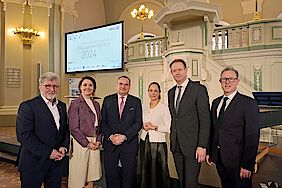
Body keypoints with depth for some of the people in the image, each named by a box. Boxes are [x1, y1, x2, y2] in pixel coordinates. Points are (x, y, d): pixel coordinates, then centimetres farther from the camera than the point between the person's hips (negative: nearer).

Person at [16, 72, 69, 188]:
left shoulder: (62, 106, 10)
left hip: (56, 161, 5)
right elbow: (24, 135, -18)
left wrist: (64, 147, -4)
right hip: (34, 163, -5)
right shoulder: (27, 106, -10)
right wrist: (48, 152, -18)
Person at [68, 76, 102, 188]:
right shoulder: (75, 104, -5)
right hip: (81, 143, -5)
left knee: (91, 177, 10)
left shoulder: (96, 104, 13)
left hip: (95, 144, 5)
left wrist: (98, 140, 1)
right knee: (79, 178, 3)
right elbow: (74, 128, -9)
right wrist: (87, 143, -11)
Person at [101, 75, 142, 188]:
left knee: (129, 176, 8)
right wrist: (110, 136, -11)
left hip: (129, 144, -1)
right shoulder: (108, 100, 8)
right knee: (110, 175, 7)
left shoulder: (136, 102, 4)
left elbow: (138, 123, -2)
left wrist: (124, 136, -13)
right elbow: (103, 122, 4)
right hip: (110, 143, 1)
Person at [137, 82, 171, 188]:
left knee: (157, 171, 2)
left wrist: (155, 127, -18)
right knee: (144, 170, 11)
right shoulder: (144, 107, 10)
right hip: (144, 142, 5)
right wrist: (143, 127, -3)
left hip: (158, 143, -4)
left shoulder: (164, 107, -5)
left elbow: (168, 128, -8)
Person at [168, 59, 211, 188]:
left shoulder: (199, 89, -8)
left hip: (192, 145, -6)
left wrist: (202, 146, -16)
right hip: (176, 145, 6)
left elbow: (205, 120, -11)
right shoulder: (171, 92, 13)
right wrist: (172, 139, 11)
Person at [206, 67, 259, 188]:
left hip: (237, 160, -5)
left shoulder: (248, 103, -11)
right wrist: (209, 152, 8)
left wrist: (247, 165, -16)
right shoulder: (216, 102, 9)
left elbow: (252, 136, -14)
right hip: (219, 158, 6)